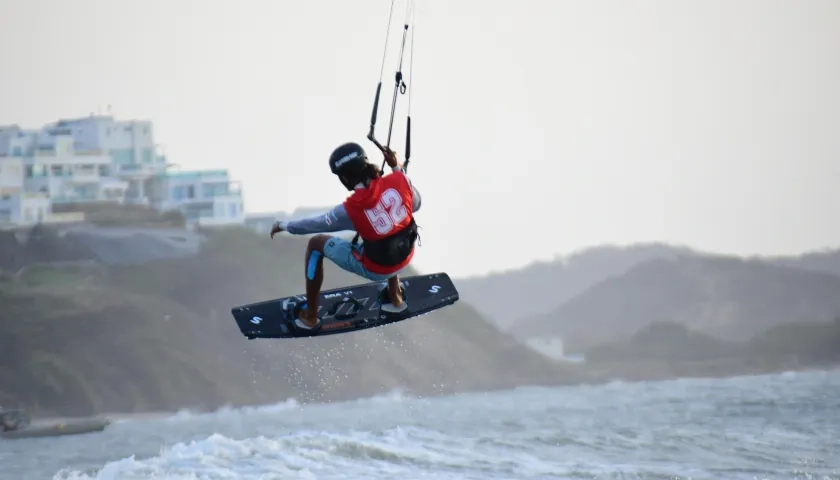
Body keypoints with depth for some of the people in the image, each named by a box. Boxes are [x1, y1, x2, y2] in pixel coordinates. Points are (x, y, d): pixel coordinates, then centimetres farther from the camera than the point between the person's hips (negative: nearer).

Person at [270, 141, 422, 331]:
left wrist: (284, 226, 13)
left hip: (375, 269, -5)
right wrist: (398, 168, 7)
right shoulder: (398, 180, -18)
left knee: (316, 244, 11)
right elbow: (415, 205, 4)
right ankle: (395, 297, 47)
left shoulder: (350, 209, -24)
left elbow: (316, 224, -6)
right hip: (405, 257, 5)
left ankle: (309, 316, 20)